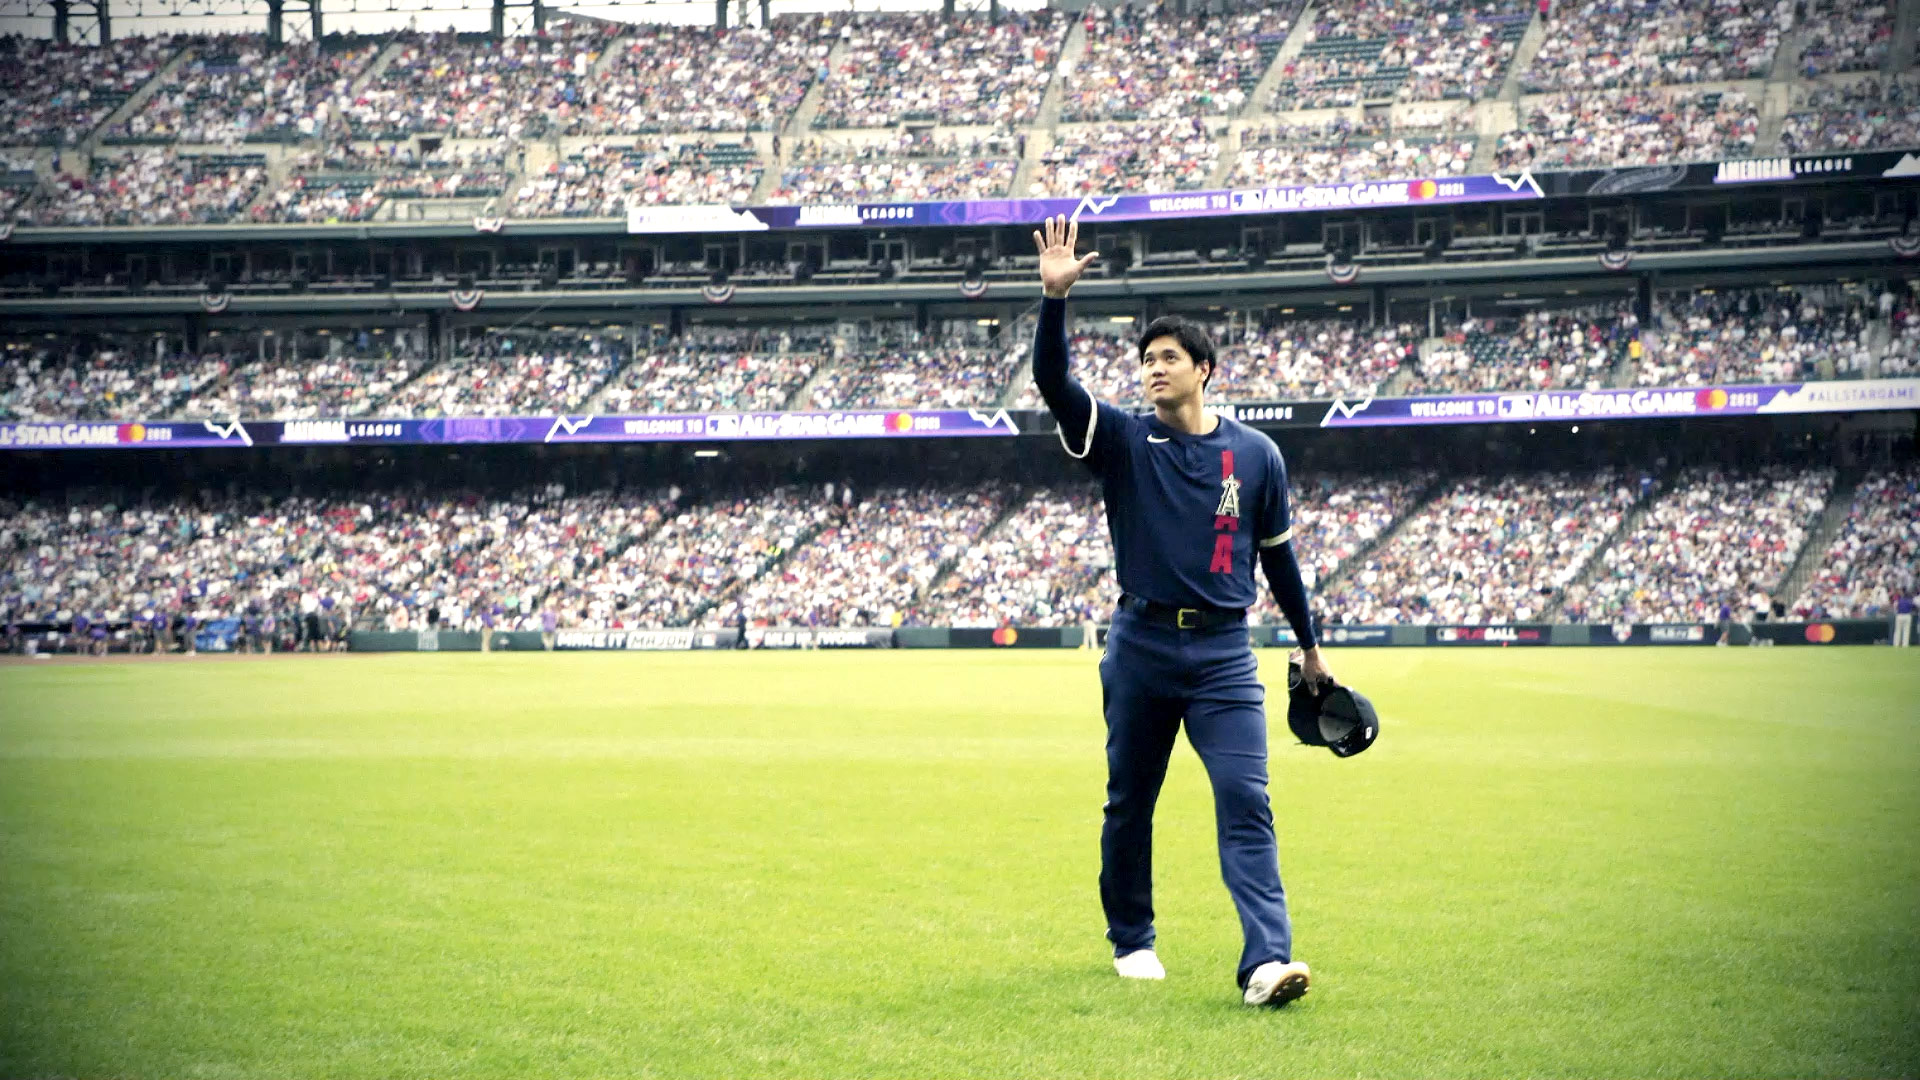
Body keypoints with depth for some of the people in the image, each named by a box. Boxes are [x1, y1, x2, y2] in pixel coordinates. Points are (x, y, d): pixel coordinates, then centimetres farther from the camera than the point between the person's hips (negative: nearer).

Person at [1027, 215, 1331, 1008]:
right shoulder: (1123, 443, 2)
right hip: (1141, 646, 1)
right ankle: (1131, 943, 27)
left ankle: (1266, 961, -23)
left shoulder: (1256, 455, 6)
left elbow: (1277, 553, 16)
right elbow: (1053, 382, -13)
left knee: (1246, 802, -13)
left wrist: (1309, 647, 21)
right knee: (1128, 804, 10)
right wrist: (1055, 297, -26)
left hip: (1224, 653, -1)